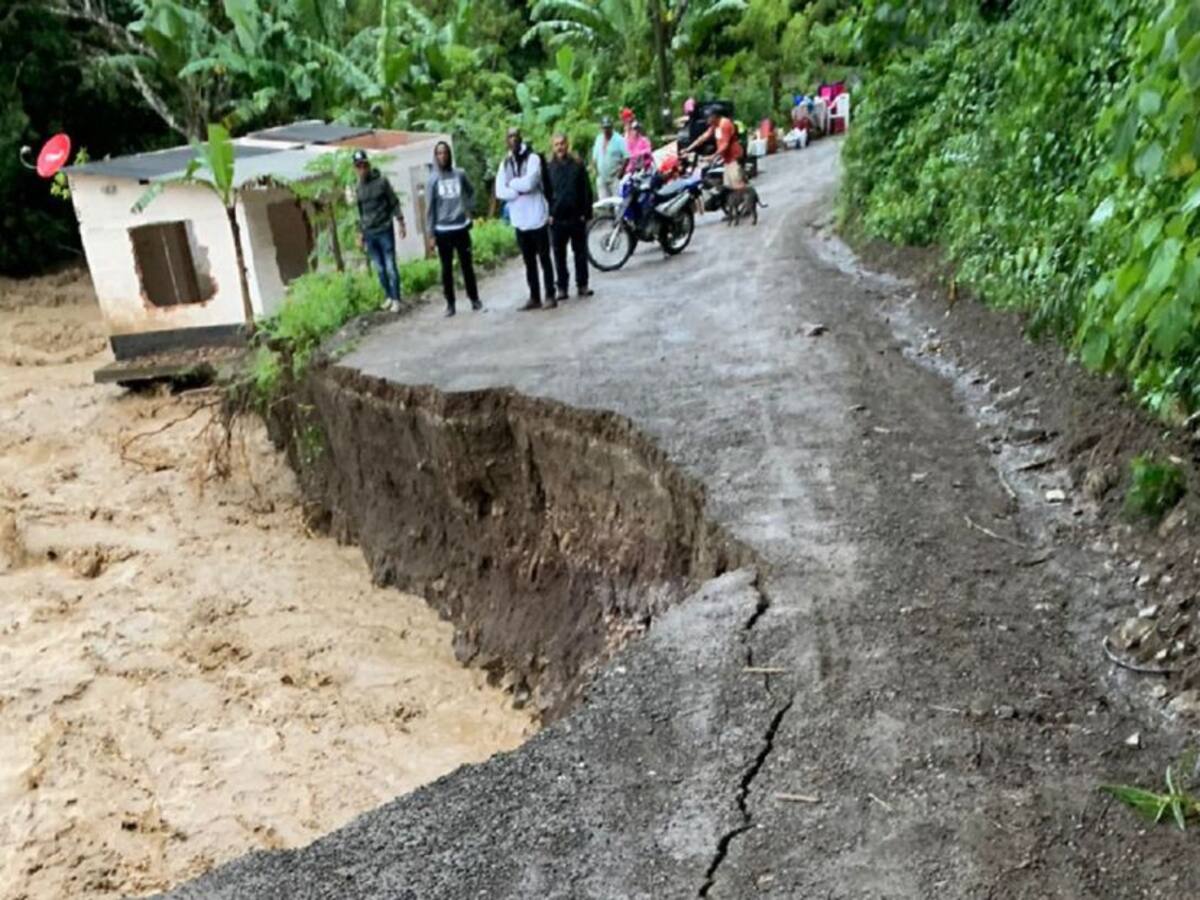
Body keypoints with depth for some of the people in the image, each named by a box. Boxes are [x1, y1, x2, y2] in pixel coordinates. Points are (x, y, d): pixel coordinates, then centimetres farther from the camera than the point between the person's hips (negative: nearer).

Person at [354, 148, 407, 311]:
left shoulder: (381, 180, -4)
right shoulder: (359, 187, 8)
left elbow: (394, 203, -3)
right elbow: (360, 211, 15)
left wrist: (401, 224, -8)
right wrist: (360, 233, 15)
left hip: (385, 230, -4)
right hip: (369, 234, 4)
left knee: (390, 267, -3)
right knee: (379, 269, 7)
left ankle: (396, 299, 4)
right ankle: (389, 297, 19)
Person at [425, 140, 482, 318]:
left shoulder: (460, 174, 2)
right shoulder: (433, 179, -3)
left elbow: (471, 192, 20)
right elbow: (429, 207, -2)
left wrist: (469, 209, 8)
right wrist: (430, 233, -5)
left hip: (461, 227, 1)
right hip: (443, 230, -1)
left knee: (467, 265, 8)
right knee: (447, 269, 4)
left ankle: (474, 299, 18)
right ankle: (450, 303, 10)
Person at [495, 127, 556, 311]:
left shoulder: (532, 158, -6)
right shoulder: (505, 164, 9)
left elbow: (528, 183, -21)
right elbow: (500, 192, -1)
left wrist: (512, 183, -5)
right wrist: (519, 191, -13)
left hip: (536, 217, -5)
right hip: (519, 220, 5)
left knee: (544, 259, 3)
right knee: (529, 261, 11)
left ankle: (550, 296, 8)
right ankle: (534, 298, 17)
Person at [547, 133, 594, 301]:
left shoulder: (577, 165, 2)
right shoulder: (548, 168, 3)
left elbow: (586, 191, 2)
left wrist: (586, 212, -5)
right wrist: (548, 214, -5)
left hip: (577, 217, 0)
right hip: (557, 218, 0)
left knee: (580, 252, 7)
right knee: (559, 254, 4)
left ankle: (582, 285, 16)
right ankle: (562, 287, 10)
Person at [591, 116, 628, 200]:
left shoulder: (619, 140, -6)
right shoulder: (599, 139, 13)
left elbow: (626, 157, -10)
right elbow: (594, 157, 20)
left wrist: (620, 171, -15)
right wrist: (596, 170, 9)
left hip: (615, 178, -6)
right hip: (602, 178, 6)